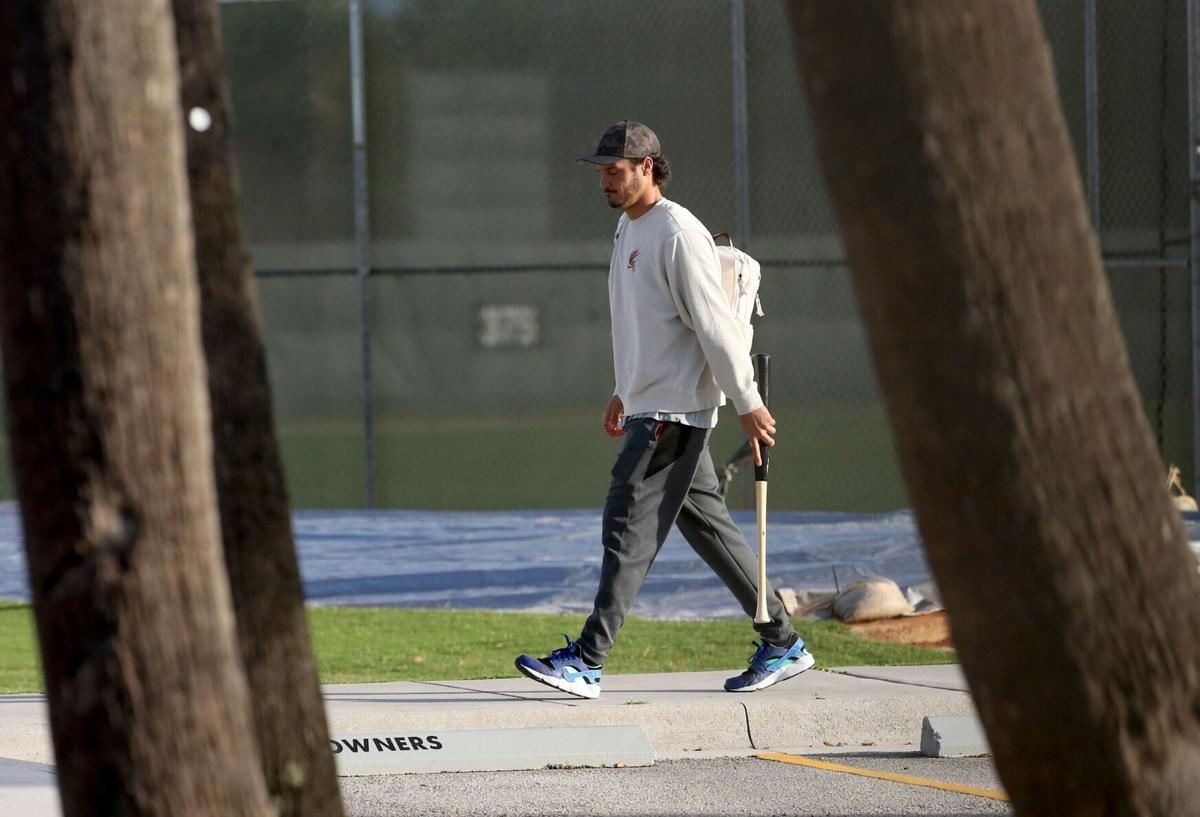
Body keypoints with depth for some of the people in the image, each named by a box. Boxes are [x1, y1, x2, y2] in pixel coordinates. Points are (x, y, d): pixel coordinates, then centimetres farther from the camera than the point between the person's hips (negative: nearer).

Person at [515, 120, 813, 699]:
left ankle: (588, 661, -13)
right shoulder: (629, 229, 16)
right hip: (651, 407, 10)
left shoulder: (678, 234, -15)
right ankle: (782, 643, 16)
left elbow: (716, 325, -18)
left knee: (629, 527, -12)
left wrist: (747, 405, -18)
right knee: (706, 525, 11)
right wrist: (625, 391, 27)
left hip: (673, 410, -10)